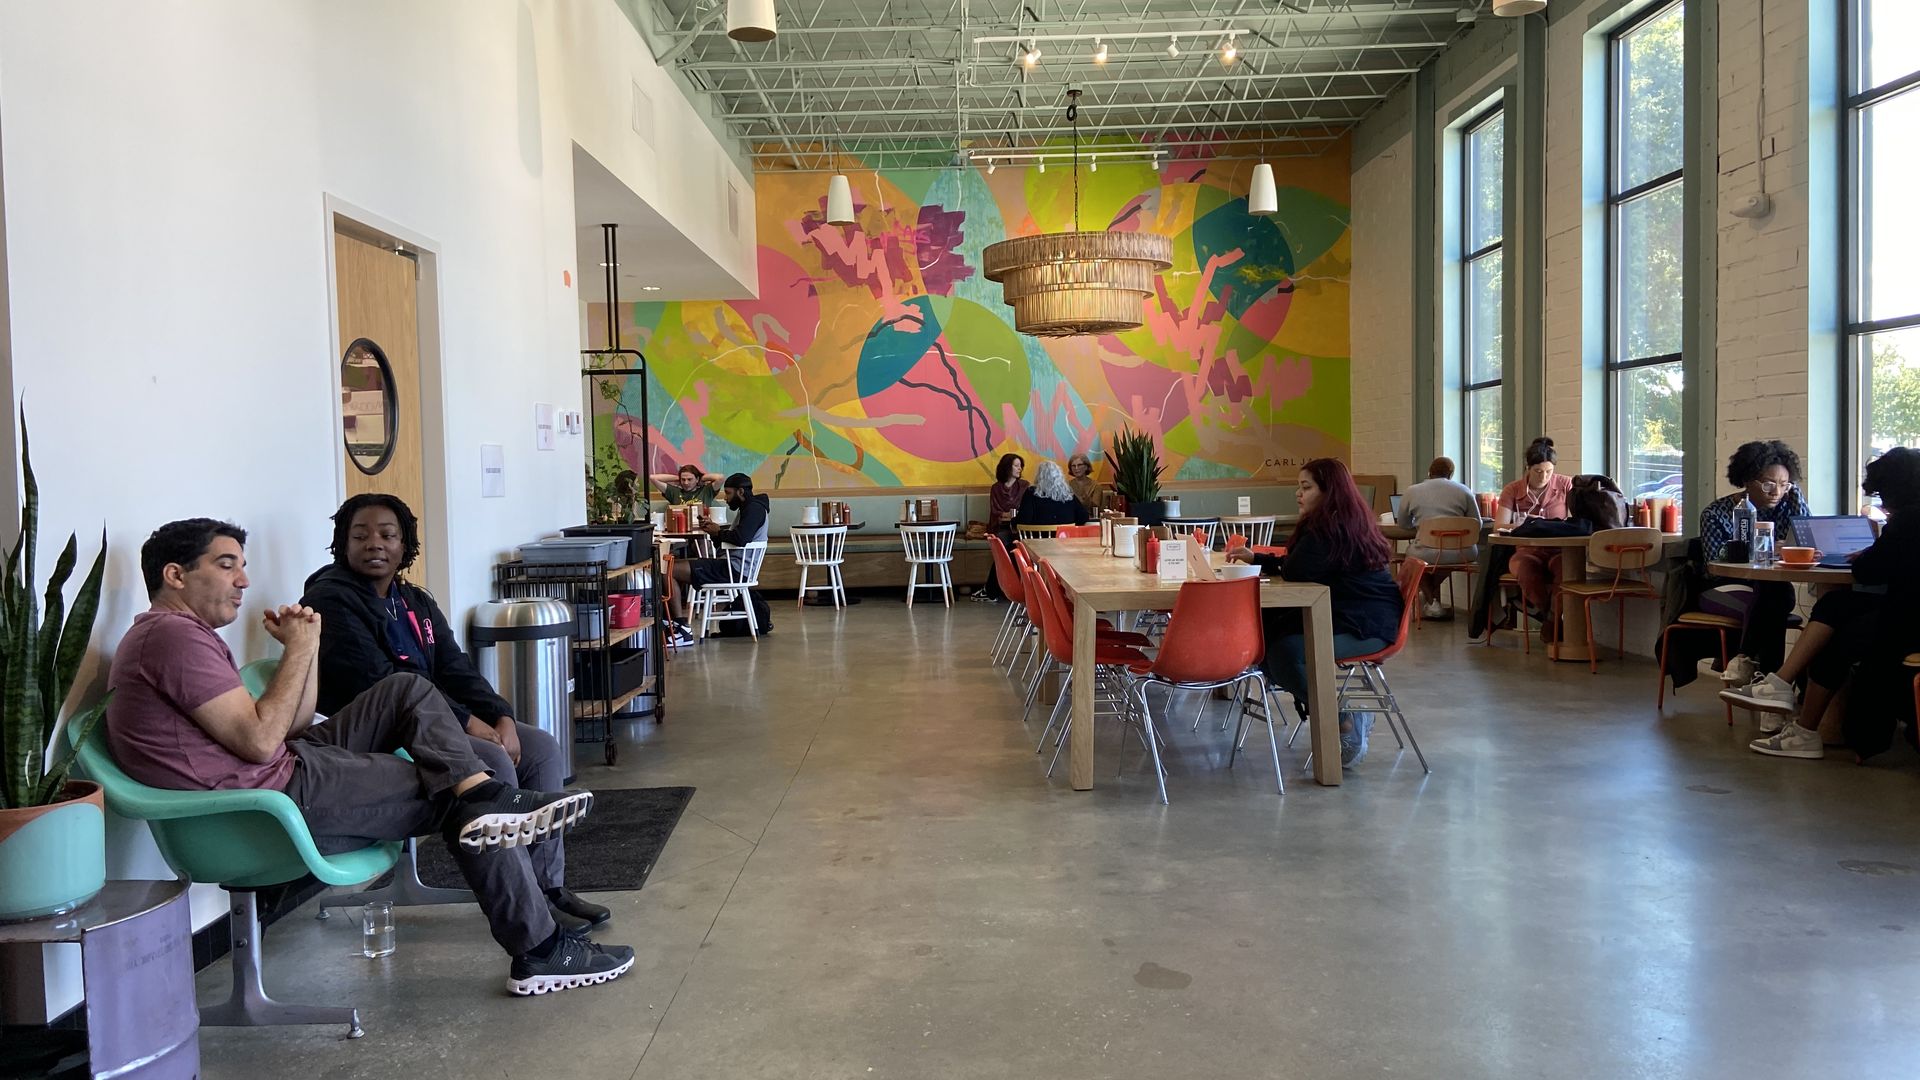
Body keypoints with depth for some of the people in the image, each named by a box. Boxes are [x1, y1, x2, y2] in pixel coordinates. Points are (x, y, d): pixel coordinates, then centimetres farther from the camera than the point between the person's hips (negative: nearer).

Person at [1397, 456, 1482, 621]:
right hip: (1462, 554, 2)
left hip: (1428, 555, -2)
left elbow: (1403, 525, 18)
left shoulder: (1412, 491, 6)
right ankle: (1433, 594, 40)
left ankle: (1432, 602, 21)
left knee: (1410, 550, 31)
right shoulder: (1464, 491, 7)